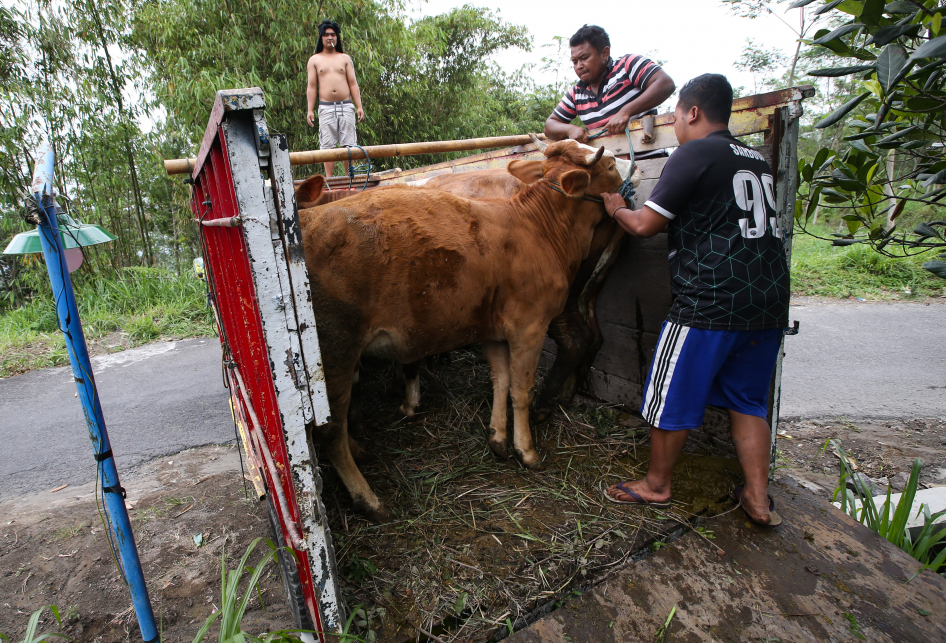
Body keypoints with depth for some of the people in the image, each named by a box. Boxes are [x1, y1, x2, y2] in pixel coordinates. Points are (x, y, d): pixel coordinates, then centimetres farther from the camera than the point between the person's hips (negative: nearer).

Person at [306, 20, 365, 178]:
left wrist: (359, 107, 1)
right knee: (327, 144, -4)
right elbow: (311, 87, 9)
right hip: (326, 107, -1)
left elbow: (353, 84, 11)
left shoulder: (345, 58, 16)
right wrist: (310, 110, -1)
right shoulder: (314, 60, 13)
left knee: (349, 144, -2)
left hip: (346, 106, 1)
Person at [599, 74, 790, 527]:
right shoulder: (757, 160, 18)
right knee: (748, 401, 19)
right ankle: (758, 499, 23)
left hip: (709, 302, -8)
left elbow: (645, 225, -8)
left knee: (671, 398, 7)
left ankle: (656, 485, 23)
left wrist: (616, 209, 13)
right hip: (770, 302, 8)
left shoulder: (694, 154, -5)